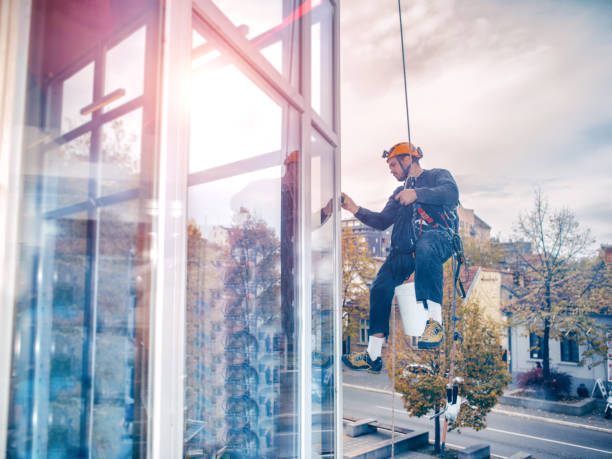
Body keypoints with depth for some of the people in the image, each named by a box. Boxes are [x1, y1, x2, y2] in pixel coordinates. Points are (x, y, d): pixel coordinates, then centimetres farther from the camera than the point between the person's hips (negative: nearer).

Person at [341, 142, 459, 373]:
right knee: (381, 287, -10)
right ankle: (373, 356, -6)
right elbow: (382, 221, 27)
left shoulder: (438, 175, 15)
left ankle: (435, 321, -41)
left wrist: (417, 194, -21)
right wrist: (355, 209, 15)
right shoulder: (399, 193, 35)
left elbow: (451, 193, -8)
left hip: (437, 238, -6)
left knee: (424, 249, -42)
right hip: (405, 249, 6)